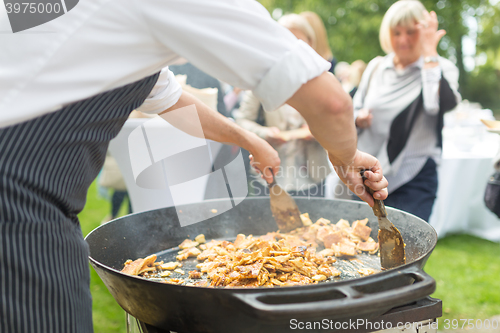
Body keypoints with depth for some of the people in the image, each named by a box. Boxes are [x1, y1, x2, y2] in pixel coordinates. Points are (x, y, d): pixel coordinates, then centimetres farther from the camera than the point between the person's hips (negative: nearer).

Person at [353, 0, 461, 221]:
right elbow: (355, 109, 17)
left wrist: (429, 53, -21)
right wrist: (359, 118, -7)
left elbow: (445, 103, -26)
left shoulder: (440, 68, -3)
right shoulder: (376, 66, 8)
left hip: (414, 180, -4)